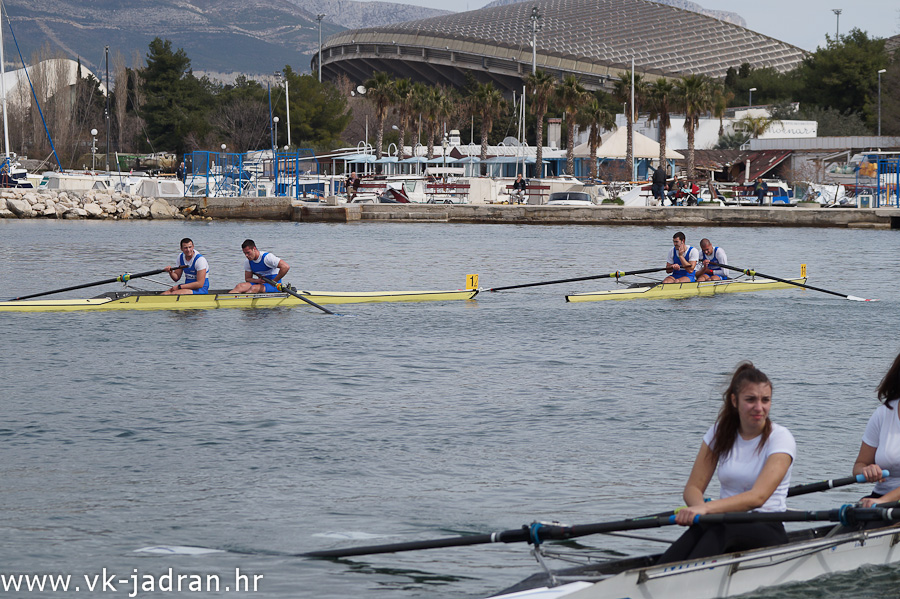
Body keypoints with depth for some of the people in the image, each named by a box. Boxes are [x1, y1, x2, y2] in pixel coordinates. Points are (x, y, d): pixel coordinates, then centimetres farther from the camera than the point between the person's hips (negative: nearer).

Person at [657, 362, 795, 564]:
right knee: (701, 527, -33)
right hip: (726, 523, 3)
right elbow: (693, 487, 4)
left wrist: (707, 508, -35)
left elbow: (758, 497, -22)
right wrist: (699, 507, -21)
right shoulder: (721, 432, 7)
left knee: (720, 531, -36)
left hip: (768, 530, -3)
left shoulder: (780, 438, -8)